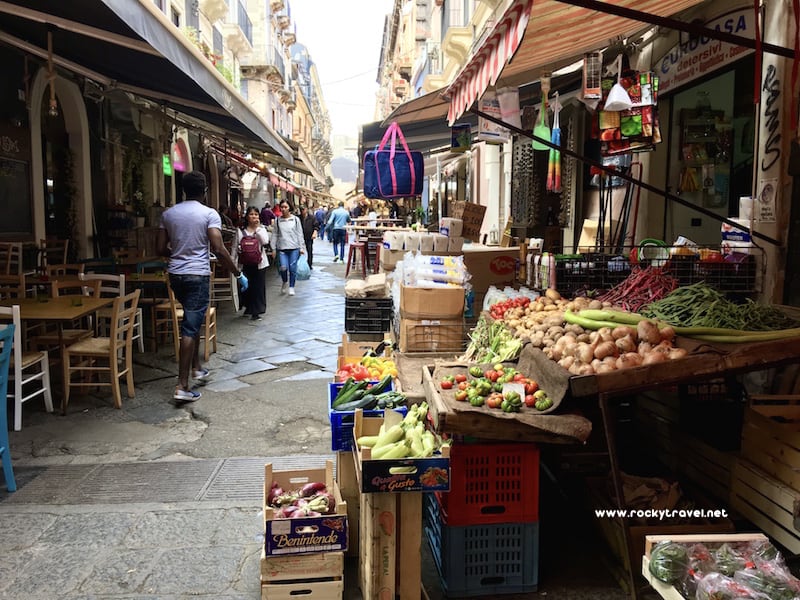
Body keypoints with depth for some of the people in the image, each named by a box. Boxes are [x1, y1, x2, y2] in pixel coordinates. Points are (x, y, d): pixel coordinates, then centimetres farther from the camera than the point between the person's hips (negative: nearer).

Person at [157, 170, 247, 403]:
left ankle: (196, 368, 31)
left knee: (193, 322, 24)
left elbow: (161, 249, 7)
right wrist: (238, 274, -7)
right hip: (198, 276, -6)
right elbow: (219, 250, -16)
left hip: (175, 275, 6)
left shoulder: (168, 214, 7)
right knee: (190, 329, -5)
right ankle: (182, 386, -6)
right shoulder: (209, 214, -9)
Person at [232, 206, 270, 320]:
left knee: (258, 287, 0)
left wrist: (258, 228, -13)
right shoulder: (240, 231, 4)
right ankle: (248, 307, 29)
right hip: (245, 263, 1)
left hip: (259, 262, -1)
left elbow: (265, 241, -17)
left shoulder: (262, 229, 4)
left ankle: (256, 311, 8)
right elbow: (235, 247, 6)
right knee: (246, 286, 7)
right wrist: (233, 261, 1)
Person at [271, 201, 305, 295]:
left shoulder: (295, 219, 4)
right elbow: (275, 235, 9)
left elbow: (300, 234, 5)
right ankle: (285, 282, 17)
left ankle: (291, 287, 16)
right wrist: (274, 248, 4)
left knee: (293, 268, -2)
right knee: (283, 267, -13)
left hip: (294, 248, 0)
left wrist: (301, 247, 1)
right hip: (282, 248, 0)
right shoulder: (277, 220, 7)